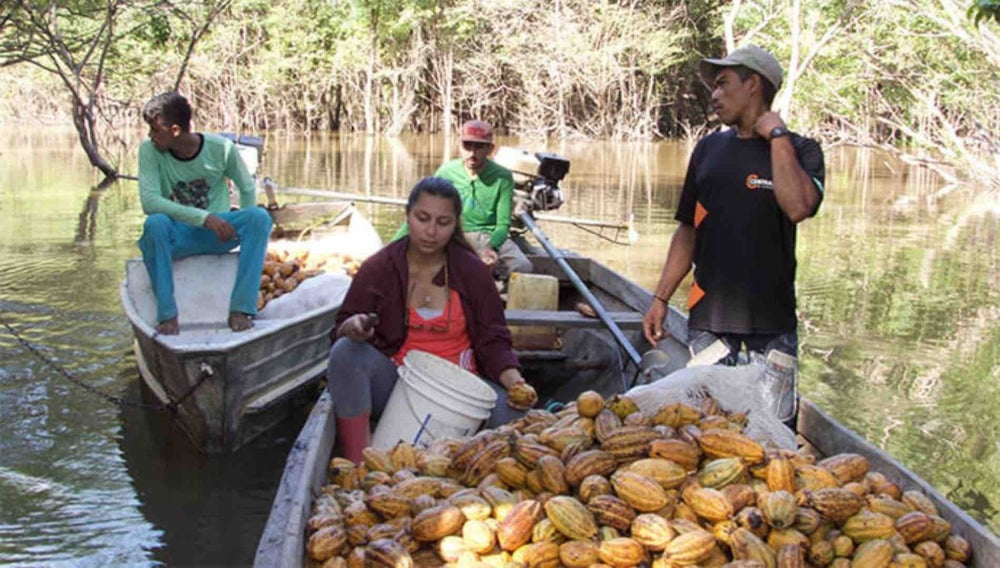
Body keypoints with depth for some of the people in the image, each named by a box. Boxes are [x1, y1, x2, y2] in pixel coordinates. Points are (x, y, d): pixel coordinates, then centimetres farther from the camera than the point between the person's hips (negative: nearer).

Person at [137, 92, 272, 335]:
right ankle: (167, 315, -30)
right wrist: (203, 218, -31)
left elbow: (247, 188, 7)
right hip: (177, 236, -1)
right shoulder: (149, 151, -10)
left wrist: (246, 229, -4)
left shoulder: (222, 149, -9)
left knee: (260, 217, -26)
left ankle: (240, 309, -27)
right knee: (155, 223, -34)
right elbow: (149, 202, -22)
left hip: (218, 234, 1)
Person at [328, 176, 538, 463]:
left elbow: (492, 340, 2)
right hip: (392, 382, 0)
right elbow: (340, 332, 3)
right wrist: (352, 328, -24)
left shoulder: (472, 272, 3)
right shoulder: (378, 268, 1)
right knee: (346, 352, -30)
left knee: (512, 412, -29)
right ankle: (357, 465, -28)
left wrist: (514, 381, -18)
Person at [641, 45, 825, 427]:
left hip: (771, 314, -3)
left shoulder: (799, 150, 0)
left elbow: (798, 207, -22)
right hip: (709, 312, 3)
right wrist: (661, 298, 10)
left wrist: (776, 134, -13)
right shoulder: (709, 148, 12)